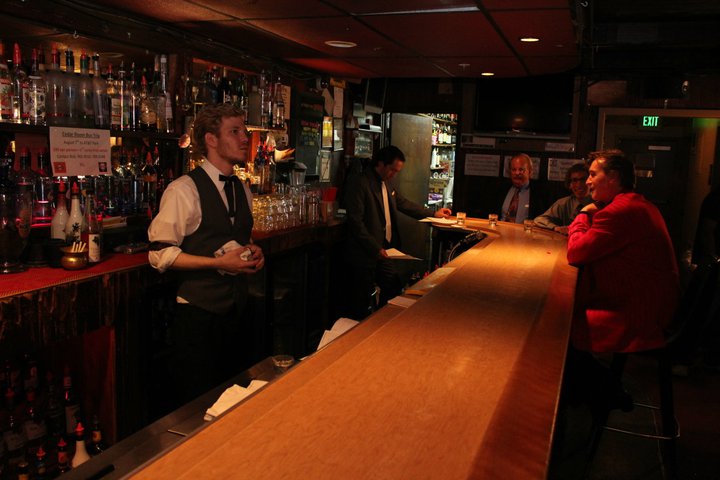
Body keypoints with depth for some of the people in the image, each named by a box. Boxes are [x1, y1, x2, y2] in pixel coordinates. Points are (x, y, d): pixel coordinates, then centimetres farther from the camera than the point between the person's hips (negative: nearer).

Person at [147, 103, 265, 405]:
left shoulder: (242, 191, 10)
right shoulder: (184, 190, -14)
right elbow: (161, 254, -16)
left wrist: (253, 252, 1)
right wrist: (219, 263, -21)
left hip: (236, 310, 7)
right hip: (198, 314, -7)